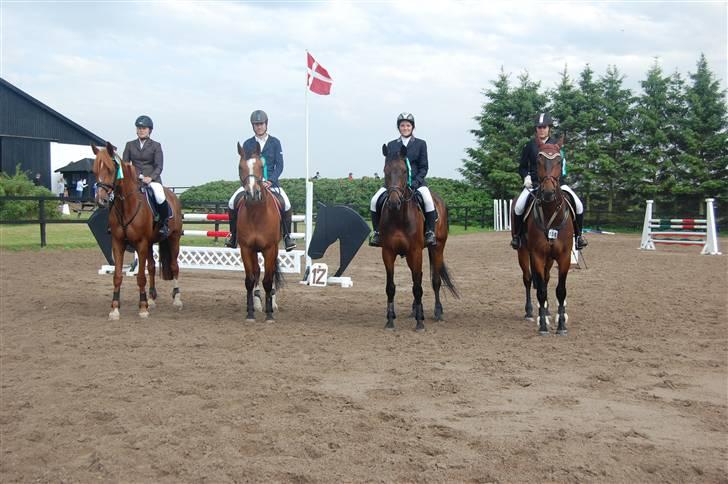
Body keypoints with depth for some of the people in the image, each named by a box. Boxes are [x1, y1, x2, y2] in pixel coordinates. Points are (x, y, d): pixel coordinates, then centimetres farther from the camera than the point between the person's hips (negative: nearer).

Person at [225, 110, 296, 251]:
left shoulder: (275, 142, 5)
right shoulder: (247, 144, 7)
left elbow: (279, 165, 1)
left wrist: (270, 181, -14)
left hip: (271, 181, -1)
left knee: (286, 205, -25)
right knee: (232, 202, -19)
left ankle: (287, 237, -7)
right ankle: (233, 236, 0)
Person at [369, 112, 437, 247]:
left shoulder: (420, 144, 9)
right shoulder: (391, 145, 14)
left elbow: (424, 167, 4)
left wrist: (416, 181, -13)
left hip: (416, 180, -2)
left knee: (428, 200, -32)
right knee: (374, 201, -19)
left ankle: (430, 233, -19)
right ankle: (377, 232, -4)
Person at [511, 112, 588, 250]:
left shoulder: (556, 145, 9)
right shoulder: (530, 145, 7)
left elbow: (562, 165, 9)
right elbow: (522, 167, 13)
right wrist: (526, 177, -8)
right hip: (533, 183, -1)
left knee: (578, 204, -15)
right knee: (519, 206, -27)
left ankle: (578, 234, 8)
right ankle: (516, 235, -3)